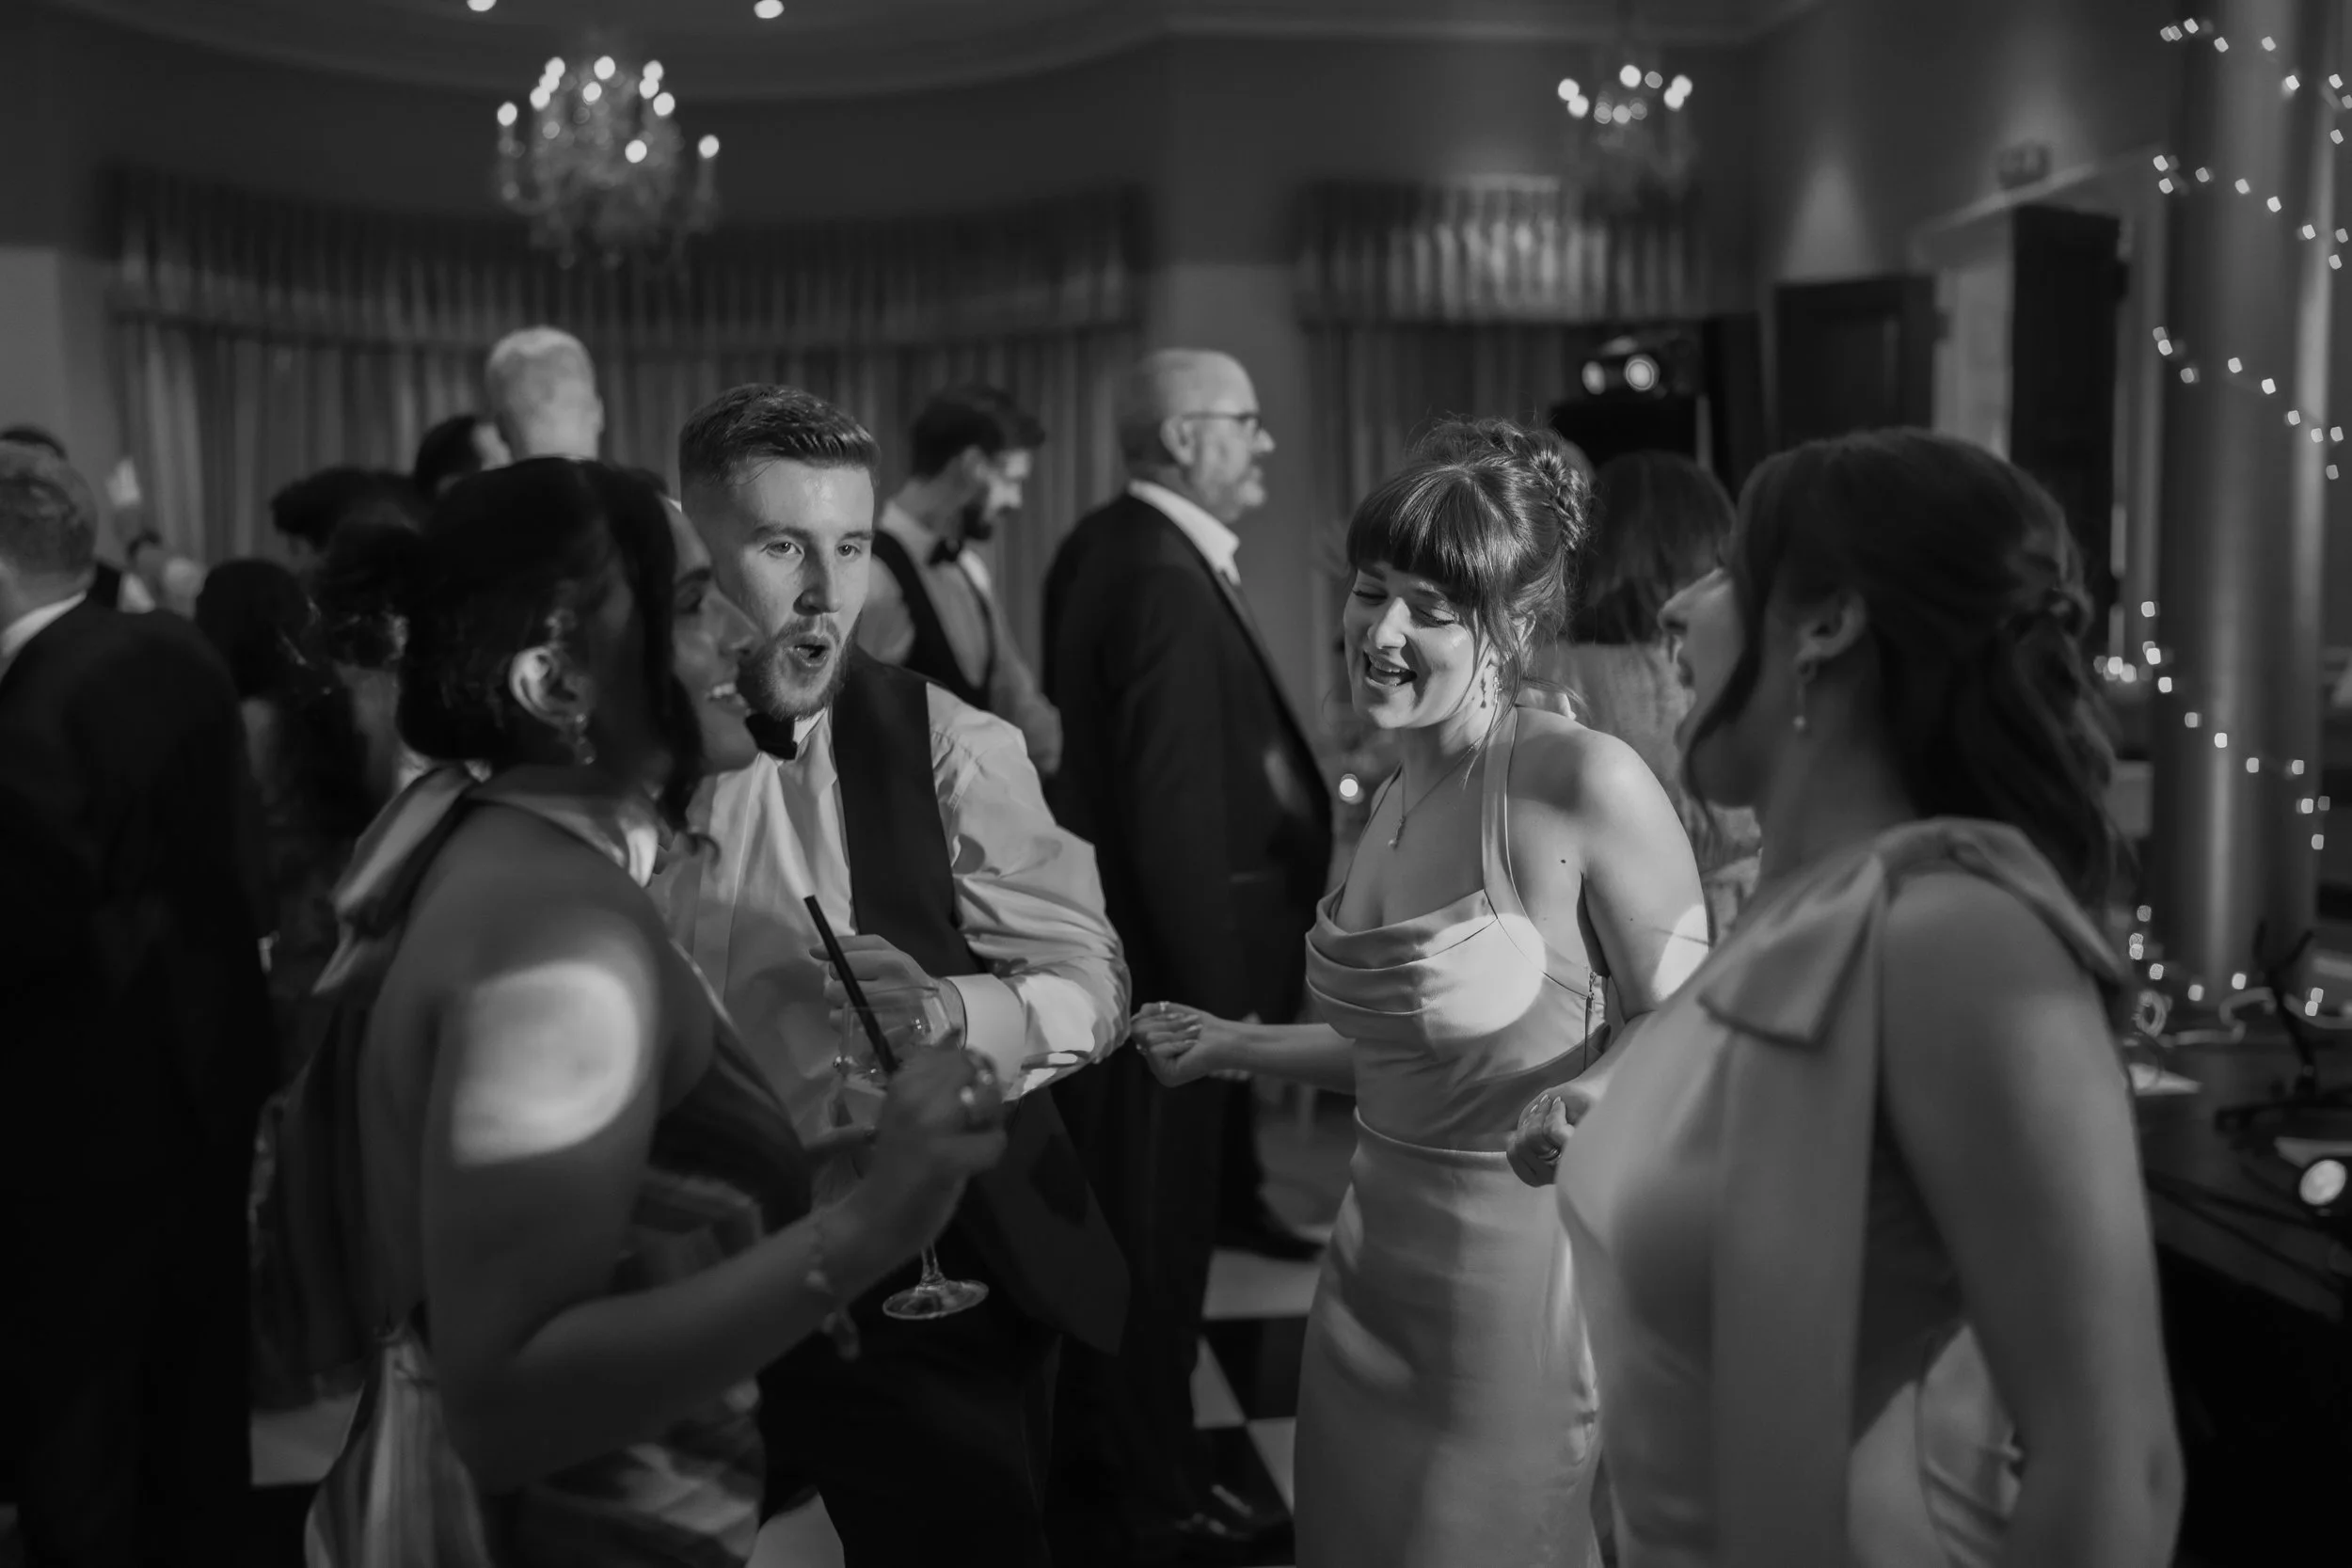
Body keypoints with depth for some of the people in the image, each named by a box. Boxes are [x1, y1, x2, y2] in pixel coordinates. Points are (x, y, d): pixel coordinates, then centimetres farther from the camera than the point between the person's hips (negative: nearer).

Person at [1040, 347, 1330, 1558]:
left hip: (1126, 935, 10)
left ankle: (1104, 1440, 38)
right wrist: (1225, 990, -20)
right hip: (1169, 955, -10)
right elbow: (1179, 808, -25)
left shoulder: (1106, 547, 7)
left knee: (1122, 1213, 21)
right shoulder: (1167, 579, -23)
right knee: (1159, 1224, 5)